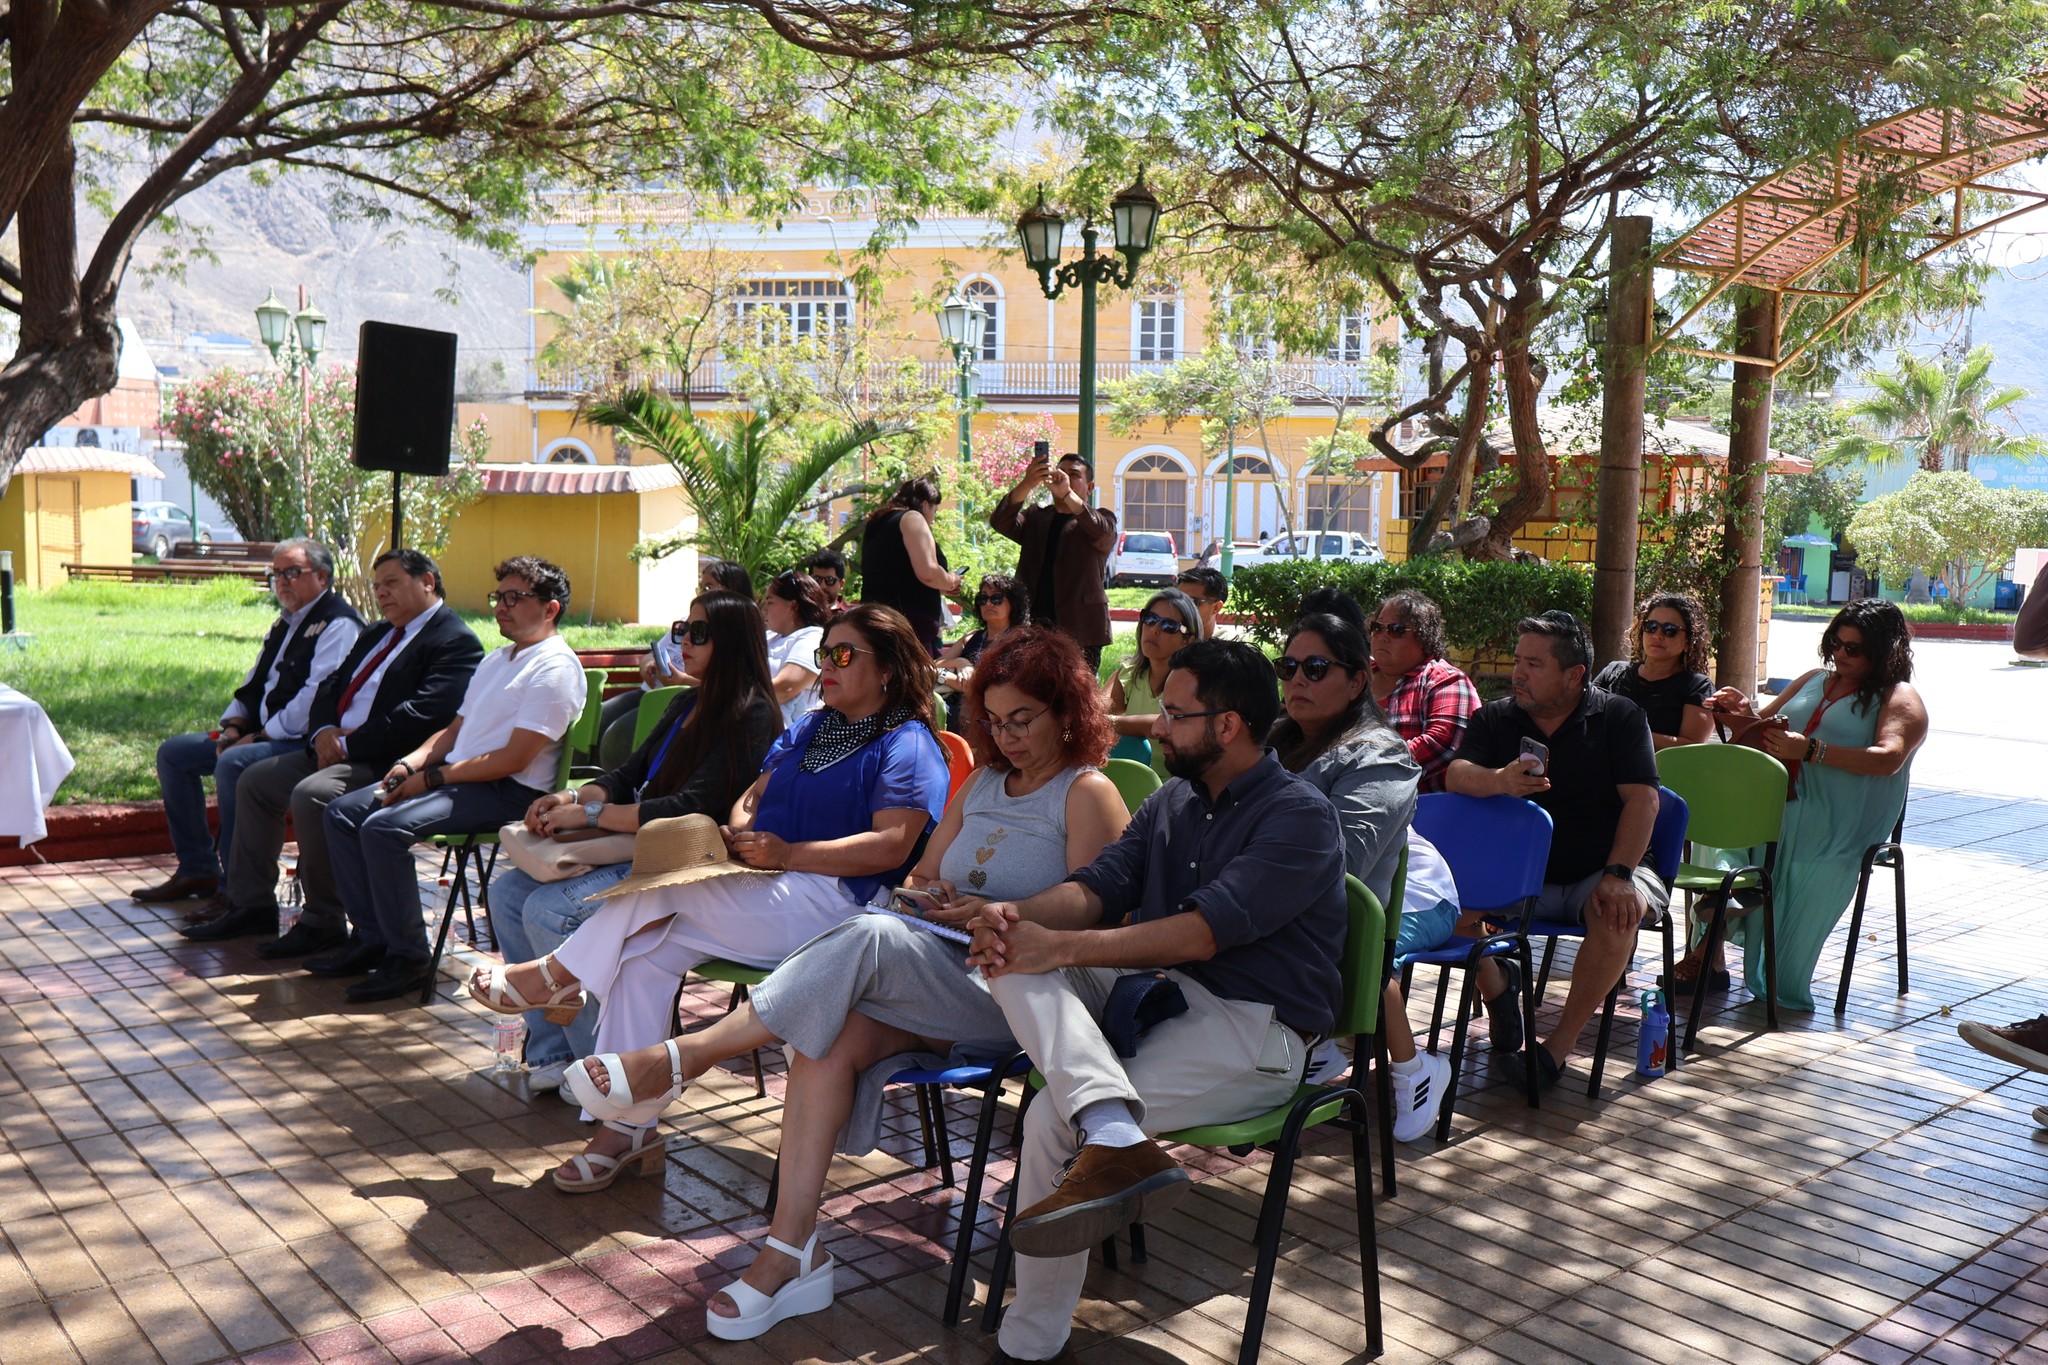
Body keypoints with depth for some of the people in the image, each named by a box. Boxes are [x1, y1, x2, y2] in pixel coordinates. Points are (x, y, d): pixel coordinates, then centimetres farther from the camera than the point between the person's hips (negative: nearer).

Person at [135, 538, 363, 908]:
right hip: (264, 735, 11)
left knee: (233, 764, -34)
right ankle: (197, 870, 11)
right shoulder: (284, 624, 20)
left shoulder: (338, 624, -12)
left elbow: (317, 698, -22)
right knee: (172, 753, 9)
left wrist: (260, 736, -19)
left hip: (306, 741, -11)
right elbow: (254, 684, 23)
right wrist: (234, 726, 3)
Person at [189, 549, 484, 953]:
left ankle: (323, 923, -16)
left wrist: (349, 743, -18)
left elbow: (423, 716, -23)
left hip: (387, 763, -10)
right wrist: (323, 731, -2)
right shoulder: (378, 633, 21)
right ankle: (252, 905, 19)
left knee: (311, 795, -30)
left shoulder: (456, 642, -11)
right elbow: (330, 687, 21)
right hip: (336, 748, 11)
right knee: (255, 782, 12)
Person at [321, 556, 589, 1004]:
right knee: (342, 811, 3)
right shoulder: (498, 657, 21)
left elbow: (514, 758, -19)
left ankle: (409, 958, -14)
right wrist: (410, 764, 2)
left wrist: (432, 777, -14)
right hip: (456, 778, 10)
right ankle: (373, 939, 6)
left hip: (508, 794, -10)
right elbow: (455, 729, 21)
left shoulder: (555, 669, -12)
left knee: (385, 827, -26)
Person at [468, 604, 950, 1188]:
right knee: (642, 951, -16)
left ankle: (560, 974, -1)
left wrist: (787, 854, -20)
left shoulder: (908, 746, -2)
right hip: (758, 889, 8)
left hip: (832, 902, -8)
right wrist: (736, 834, -3)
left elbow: (890, 847, -15)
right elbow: (755, 795, 22)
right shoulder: (808, 730, 26)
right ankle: (628, 1124, -11)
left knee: (656, 891, -24)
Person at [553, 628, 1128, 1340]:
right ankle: (792, 1254, -22)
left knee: (870, 937, -31)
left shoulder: (1089, 795, 0)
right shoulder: (983, 782, 22)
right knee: (828, 1037, -23)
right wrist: (924, 897, 1)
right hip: (939, 980, 7)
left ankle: (683, 1057, -23)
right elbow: (922, 875, 24)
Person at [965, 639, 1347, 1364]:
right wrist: (1018, 914, -18)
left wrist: (1060, 947, -25)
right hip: (1155, 991, 8)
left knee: (1052, 1119, -27)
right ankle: (1116, 1136, -41)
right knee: (1014, 958, -22)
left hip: (1254, 1027, -7)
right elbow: (1098, 886, 5)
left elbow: (1204, 930, -22)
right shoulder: (1171, 801, 17)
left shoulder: (1300, 816, -10)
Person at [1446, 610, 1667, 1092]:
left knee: (1619, 912, -35)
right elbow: (1456, 775, -10)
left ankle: (1560, 1044, -20)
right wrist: (1500, 781, -34)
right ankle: (1497, 991, 2)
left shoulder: (1618, 716, 2)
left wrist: (1618, 875, -21)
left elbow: (1642, 799, -7)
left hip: (1596, 873, -2)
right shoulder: (1493, 719, 7)